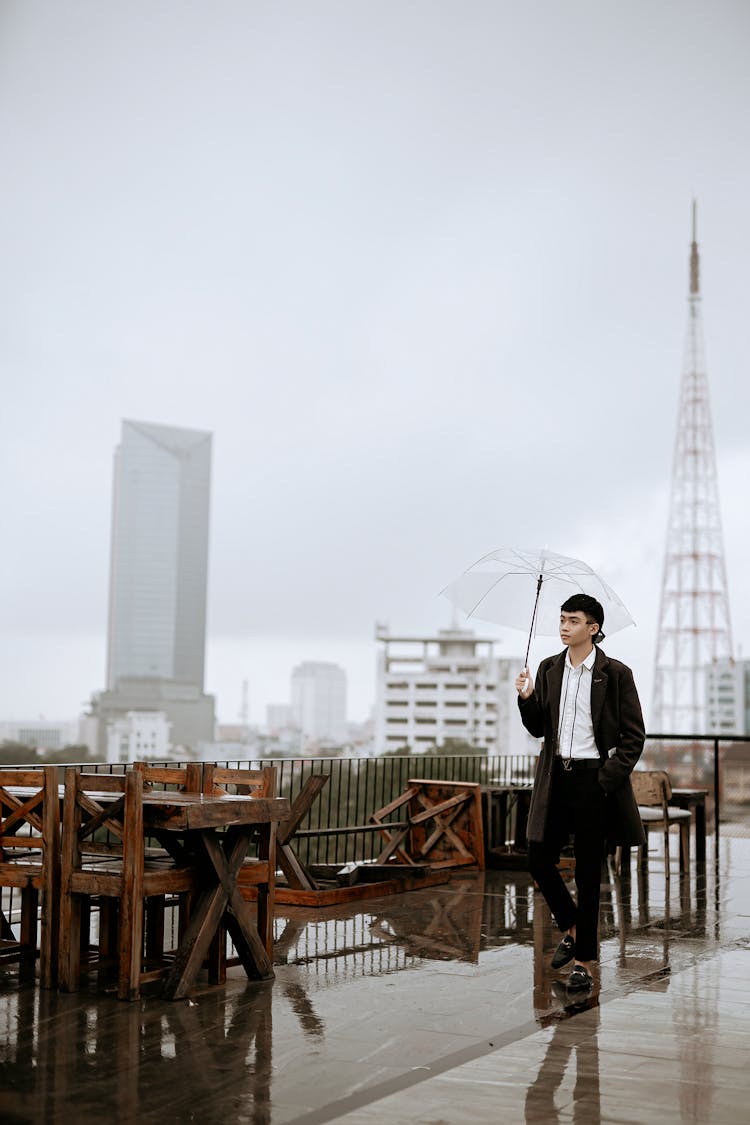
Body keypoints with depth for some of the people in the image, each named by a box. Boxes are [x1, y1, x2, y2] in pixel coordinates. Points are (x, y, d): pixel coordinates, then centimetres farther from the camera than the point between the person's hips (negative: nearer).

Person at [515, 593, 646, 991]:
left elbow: (634, 736, -4)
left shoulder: (616, 674, -5)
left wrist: (608, 778, -12)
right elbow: (538, 728, 12)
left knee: (588, 872, 1)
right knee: (539, 861, 5)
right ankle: (572, 927, 30)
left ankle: (584, 961, 10)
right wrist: (527, 699, -7)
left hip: (593, 780, -5)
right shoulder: (549, 669, 9)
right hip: (555, 779, 5)